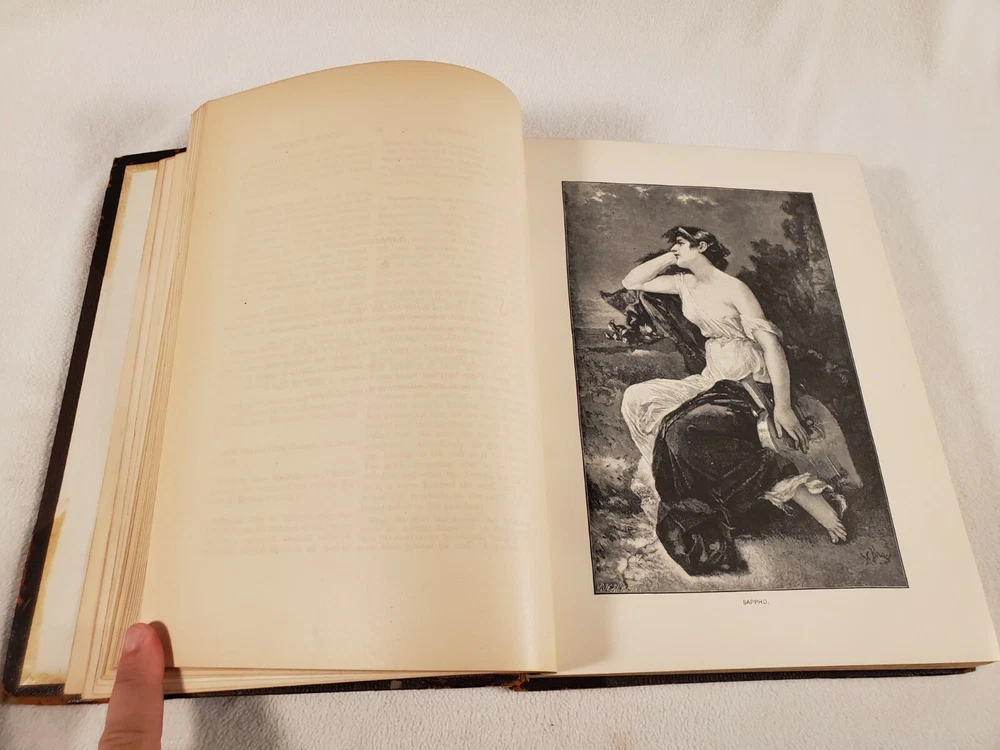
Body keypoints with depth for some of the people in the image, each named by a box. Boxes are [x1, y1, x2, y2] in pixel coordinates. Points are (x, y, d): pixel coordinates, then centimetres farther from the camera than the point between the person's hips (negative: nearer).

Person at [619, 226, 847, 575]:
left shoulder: (733, 288, -10)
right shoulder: (684, 284, 11)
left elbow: (770, 343, -17)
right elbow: (630, 282, 14)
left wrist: (783, 407, -25)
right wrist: (670, 258, 5)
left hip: (748, 381, -7)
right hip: (713, 379, 8)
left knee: (689, 429, -33)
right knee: (637, 398, -5)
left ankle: (806, 495, -29)